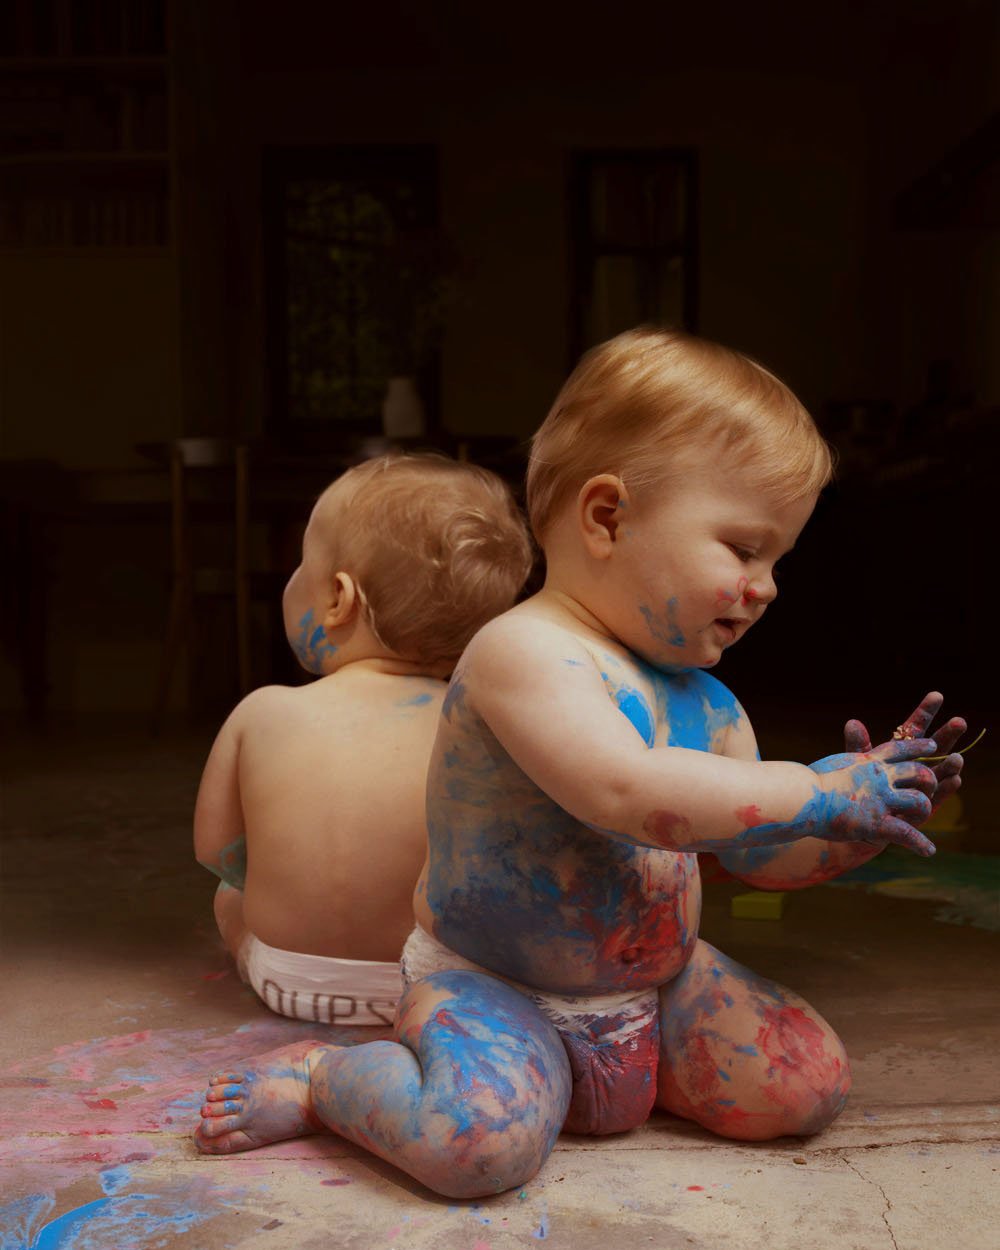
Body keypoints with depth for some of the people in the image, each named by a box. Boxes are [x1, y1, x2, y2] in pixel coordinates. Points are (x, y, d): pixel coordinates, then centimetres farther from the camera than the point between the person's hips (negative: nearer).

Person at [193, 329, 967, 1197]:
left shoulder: (706, 703, 5)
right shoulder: (521, 652, -23)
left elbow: (761, 858, 13)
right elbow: (628, 792, -37)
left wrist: (859, 822, -6)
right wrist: (815, 793, -28)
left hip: (657, 980, 8)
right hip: (489, 984, -7)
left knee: (809, 1084, -2)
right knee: (480, 1140, -31)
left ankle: (598, 1064, 17)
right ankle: (321, 1078, 1)